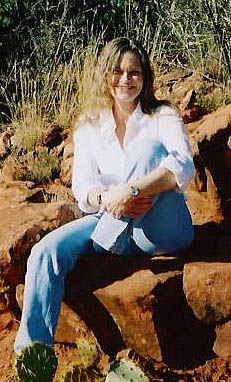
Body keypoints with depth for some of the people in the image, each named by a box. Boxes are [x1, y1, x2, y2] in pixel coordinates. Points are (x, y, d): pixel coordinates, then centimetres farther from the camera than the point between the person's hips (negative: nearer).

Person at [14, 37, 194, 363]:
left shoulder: (162, 117, 1)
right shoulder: (90, 128, 10)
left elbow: (183, 167, -19)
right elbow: (82, 187, -2)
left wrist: (129, 191, -31)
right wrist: (105, 199, -26)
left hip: (161, 230, -3)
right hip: (109, 222, 3)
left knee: (149, 147, -26)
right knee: (46, 252, -23)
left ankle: (108, 240, -26)